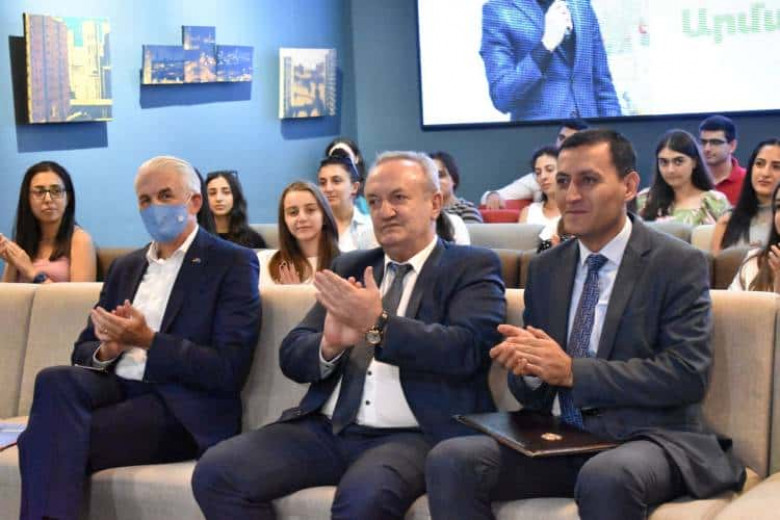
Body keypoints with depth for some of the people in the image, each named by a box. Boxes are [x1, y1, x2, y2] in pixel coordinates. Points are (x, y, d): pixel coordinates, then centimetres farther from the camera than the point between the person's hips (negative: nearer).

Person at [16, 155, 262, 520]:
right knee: (57, 380, -30)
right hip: (117, 391, 6)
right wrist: (106, 350, -5)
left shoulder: (232, 264, 0)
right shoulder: (125, 267, 21)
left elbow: (229, 369, -10)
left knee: (49, 439, -29)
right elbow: (83, 351, 20)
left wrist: (149, 342, -17)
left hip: (180, 411, -6)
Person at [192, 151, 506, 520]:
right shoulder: (348, 267, 19)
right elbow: (292, 356, 12)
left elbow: (465, 350, -13)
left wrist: (378, 323, -23)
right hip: (326, 429, 5)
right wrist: (329, 344, -11)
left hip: (414, 435, -5)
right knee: (215, 472, -15)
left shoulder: (473, 267, 5)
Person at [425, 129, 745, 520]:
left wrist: (572, 371, -17)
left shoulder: (680, 264, -1)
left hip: (648, 436, -4)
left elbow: (688, 374, -12)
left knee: (605, 478, -38)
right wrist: (528, 368, -10)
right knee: (449, 461, -20)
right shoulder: (544, 269, 14)